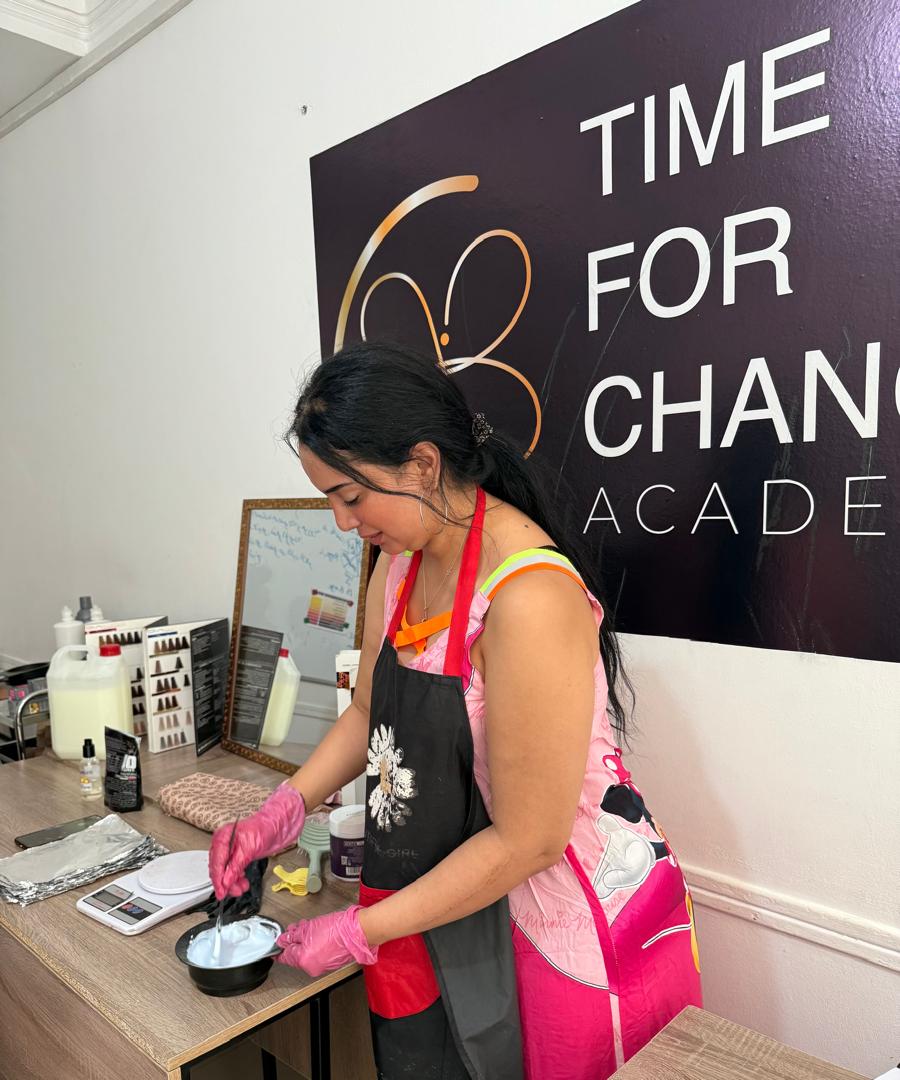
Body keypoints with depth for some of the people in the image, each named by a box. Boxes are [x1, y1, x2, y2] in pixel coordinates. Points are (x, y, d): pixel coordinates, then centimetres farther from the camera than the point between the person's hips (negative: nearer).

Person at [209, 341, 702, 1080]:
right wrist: (284, 811, -4)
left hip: (574, 930, -7)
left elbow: (528, 840, -24)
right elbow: (370, 713, 9)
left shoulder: (528, 597, -30)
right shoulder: (400, 561, -3)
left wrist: (359, 932, -15)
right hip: (461, 907, 7)